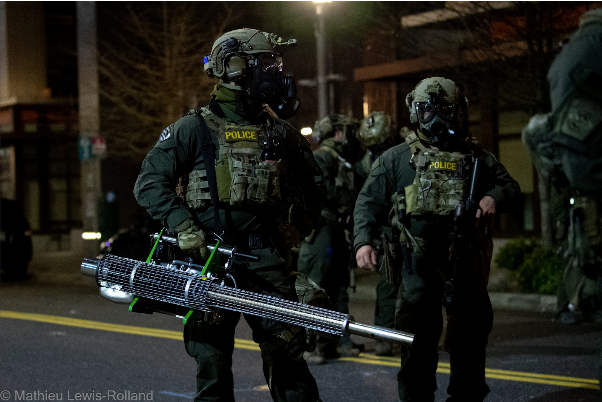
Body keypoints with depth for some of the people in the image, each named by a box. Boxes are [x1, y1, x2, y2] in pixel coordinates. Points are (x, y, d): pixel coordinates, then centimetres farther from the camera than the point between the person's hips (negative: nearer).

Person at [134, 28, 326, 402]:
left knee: (288, 355, -4)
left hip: (266, 259, 2)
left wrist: (299, 228, 14)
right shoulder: (196, 128, 1)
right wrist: (183, 227, -13)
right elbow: (150, 182, -3)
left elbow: (315, 185, 25)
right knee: (213, 365, 2)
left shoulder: (280, 132, 13)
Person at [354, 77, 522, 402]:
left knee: (470, 335, 7)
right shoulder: (396, 159, 11)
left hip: (466, 265, 2)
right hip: (418, 264, -2)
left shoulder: (477, 159, 15)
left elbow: (512, 189, 17)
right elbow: (369, 202, 7)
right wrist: (363, 241, -9)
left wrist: (494, 198, -6)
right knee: (417, 341, -2)